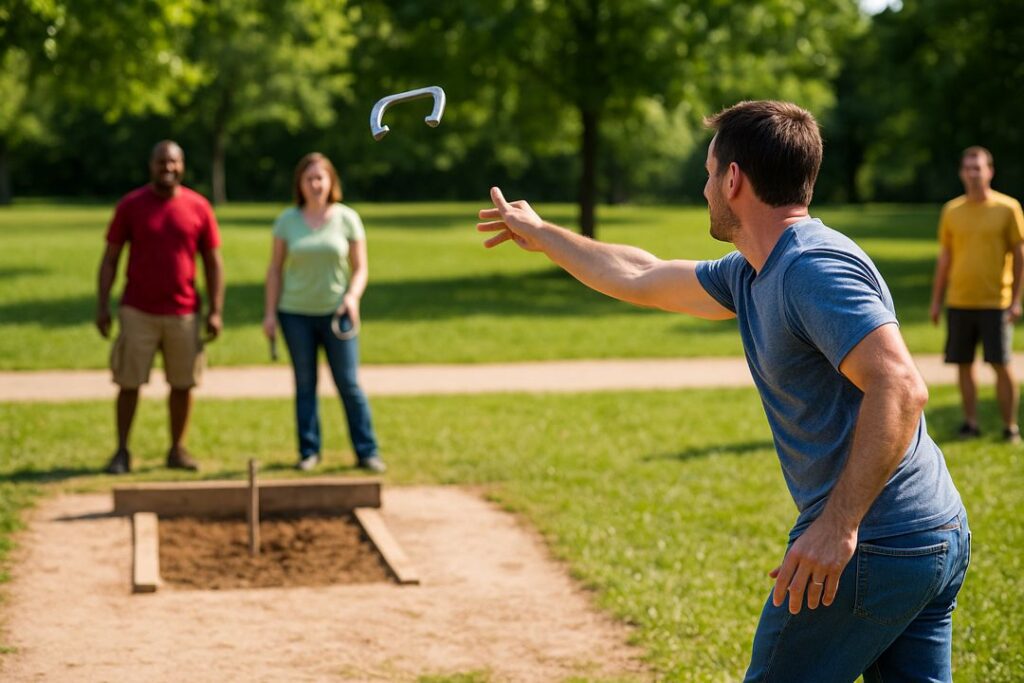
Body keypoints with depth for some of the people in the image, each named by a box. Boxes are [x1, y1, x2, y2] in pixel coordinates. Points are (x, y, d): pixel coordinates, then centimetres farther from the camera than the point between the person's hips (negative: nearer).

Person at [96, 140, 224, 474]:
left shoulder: (198, 207, 2)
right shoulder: (130, 205, 0)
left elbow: (213, 262, 5)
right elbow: (110, 259, 2)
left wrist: (216, 311, 0)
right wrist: (102, 306, -4)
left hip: (184, 312, 1)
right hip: (137, 312, -1)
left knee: (183, 384, 5)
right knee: (129, 382, 0)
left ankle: (178, 450, 18)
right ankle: (122, 452, 9)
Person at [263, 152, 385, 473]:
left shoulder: (347, 218, 1)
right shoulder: (287, 220, 2)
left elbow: (360, 268, 2)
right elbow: (275, 269, 6)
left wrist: (353, 296, -16)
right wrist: (270, 312, 0)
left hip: (336, 314, -1)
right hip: (296, 314, 1)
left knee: (349, 384, -1)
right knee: (305, 384, 6)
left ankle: (367, 452, 6)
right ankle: (309, 451, 14)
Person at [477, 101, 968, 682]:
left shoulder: (814, 269, -18)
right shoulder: (753, 274, 14)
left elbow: (900, 388, -29)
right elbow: (640, 278, 29)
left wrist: (838, 525, -33)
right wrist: (540, 234, 39)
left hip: (870, 548, -9)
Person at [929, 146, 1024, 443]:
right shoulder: (952, 210, 8)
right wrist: (936, 301, 10)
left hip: (995, 302, -3)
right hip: (959, 302, 3)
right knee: (964, 364, 5)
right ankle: (970, 423, 15)